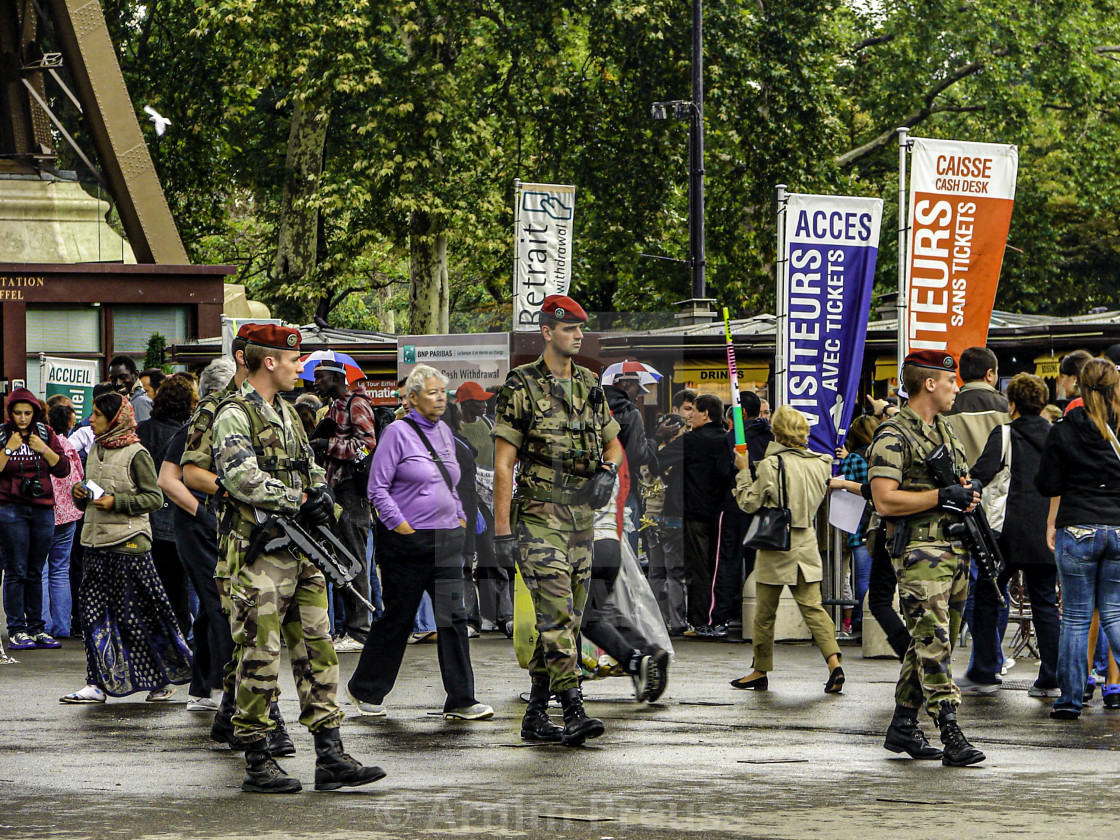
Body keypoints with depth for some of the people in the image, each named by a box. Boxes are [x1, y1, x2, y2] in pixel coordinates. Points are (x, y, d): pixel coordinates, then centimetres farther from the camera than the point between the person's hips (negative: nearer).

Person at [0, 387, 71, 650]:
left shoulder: (45, 433, 8)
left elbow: (63, 469, 4)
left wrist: (44, 449, -8)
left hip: (43, 508, 3)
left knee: (35, 572, 8)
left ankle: (36, 628, 12)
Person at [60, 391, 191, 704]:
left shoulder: (136, 454, -8)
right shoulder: (95, 451, 15)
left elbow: (154, 498, -10)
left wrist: (116, 502, -18)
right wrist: (79, 494, 2)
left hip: (128, 542, -7)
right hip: (96, 542, 7)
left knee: (135, 614, -3)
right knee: (94, 610, 2)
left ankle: (166, 679, 10)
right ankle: (97, 683, 4)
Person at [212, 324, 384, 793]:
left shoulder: (287, 413, 18)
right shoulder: (234, 416, -10)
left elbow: (310, 469, 22)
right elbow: (243, 479, -23)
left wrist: (321, 494, -1)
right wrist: (300, 501, -17)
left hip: (301, 555, 9)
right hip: (259, 556, -8)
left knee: (317, 653, 6)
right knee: (260, 658, -4)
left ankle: (330, 757, 8)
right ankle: (257, 764, 3)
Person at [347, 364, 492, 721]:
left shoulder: (445, 432, 13)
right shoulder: (398, 433, -8)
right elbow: (377, 487, -10)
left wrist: (460, 519, 14)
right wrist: (401, 526, -15)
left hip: (447, 541, 6)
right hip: (408, 542, -6)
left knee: (453, 616, -2)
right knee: (397, 618, 4)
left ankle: (460, 702, -2)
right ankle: (366, 691, 22)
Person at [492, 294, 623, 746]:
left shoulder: (590, 386, 12)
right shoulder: (522, 387, -6)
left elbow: (614, 443, 24)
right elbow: (503, 463, -8)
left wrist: (608, 471, -1)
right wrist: (502, 530, -13)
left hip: (582, 516, 7)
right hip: (539, 516, -7)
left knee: (567, 618, 8)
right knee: (556, 614, -15)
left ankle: (536, 714, 15)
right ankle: (574, 712, -19)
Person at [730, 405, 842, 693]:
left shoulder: (771, 465, -14)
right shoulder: (819, 463, 1)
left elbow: (750, 503, -8)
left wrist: (743, 472, 4)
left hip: (776, 546, -4)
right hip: (807, 545, 5)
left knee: (765, 612, 7)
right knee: (812, 606, 4)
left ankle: (761, 671, 15)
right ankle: (834, 662, -12)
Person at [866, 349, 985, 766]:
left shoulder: (947, 431, 18)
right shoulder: (893, 438, -10)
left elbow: (963, 481, 28)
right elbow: (885, 500, -18)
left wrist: (969, 494, 3)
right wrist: (942, 496, -18)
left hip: (955, 550, 9)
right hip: (919, 551, -9)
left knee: (928, 642, 11)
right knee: (932, 642, -12)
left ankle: (903, 727, 19)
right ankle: (950, 733, -16)